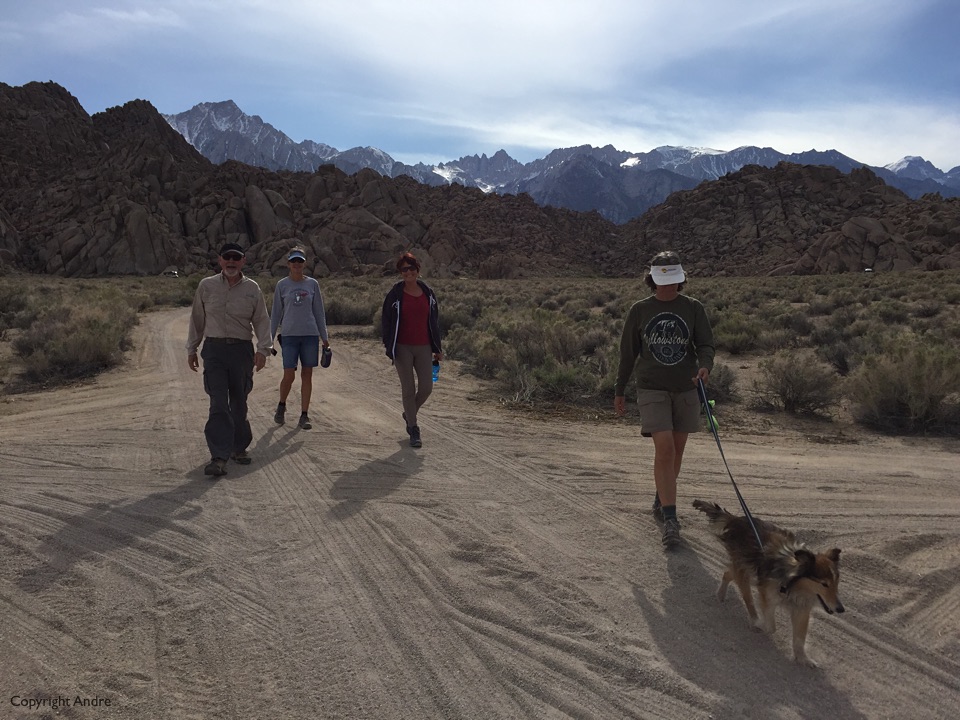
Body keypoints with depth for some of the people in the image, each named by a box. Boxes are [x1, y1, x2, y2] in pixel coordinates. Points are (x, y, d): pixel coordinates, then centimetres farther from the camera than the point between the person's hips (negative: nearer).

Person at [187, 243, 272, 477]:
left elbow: (261, 321, 5)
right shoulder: (206, 286, 7)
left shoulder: (252, 289, 6)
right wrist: (191, 349, 14)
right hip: (214, 348, -1)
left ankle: (239, 447, 26)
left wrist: (262, 348, -8)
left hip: (242, 349, 1)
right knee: (218, 403, -10)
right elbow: (197, 320, 13)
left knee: (239, 402, 9)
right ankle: (219, 457, -12)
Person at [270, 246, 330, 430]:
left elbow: (319, 312, 11)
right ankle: (281, 405, 22)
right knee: (289, 376, -6)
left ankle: (304, 416, 9)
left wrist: (324, 337, 8)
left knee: (307, 375, 2)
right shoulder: (282, 285, 5)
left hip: (310, 334, 1)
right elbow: (276, 313, 9)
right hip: (289, 335, -1)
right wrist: (270, 337, 6)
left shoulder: (312, 284, 8)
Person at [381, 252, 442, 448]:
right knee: (408, 389, 1)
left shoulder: (428, 293, 6)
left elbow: (434, 321, 12)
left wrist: (437, 348, 11)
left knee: (426, 387, -1)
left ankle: (409, 413, 29)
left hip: (423, 347, 3)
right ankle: (413, 431, 13)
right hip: (403, 348, -3)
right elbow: (387, 321, 1)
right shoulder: (395, 294, -3)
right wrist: (389, 347, -5)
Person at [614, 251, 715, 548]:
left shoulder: (693, 308, 1)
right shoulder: (639, 311, -1)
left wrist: (705, 366, -28)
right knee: (664, 449, -15)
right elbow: (628, 353, 6)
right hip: (652, 389, -2)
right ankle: (670, 520, -12)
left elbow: (706, 345, -4)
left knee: (676, 450, 13)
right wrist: (619, 392, 10)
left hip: (685, 389, 2)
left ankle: (661, 499, 37)